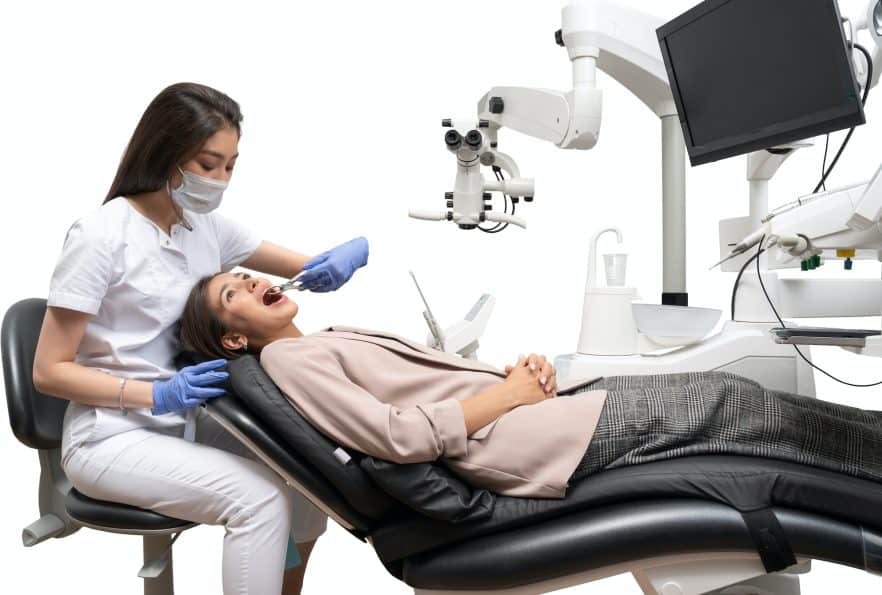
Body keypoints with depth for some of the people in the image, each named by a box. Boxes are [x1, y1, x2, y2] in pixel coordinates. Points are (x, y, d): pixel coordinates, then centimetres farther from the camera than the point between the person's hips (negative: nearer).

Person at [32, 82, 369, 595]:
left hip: (186, 421, 7)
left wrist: (351, 253, -14)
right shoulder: (102, 237, -16)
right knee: (260, 496, -25)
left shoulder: (207, 226, 4)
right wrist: (157, 395, -28)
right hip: (113, 437, -7)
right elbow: (49, 371, -15)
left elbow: (306, 268, 9)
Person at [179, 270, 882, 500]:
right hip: (511, 440, -8)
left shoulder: (340, 335, 22)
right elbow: (399, 436, -16)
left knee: (723, 391, 3)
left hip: (517, 399, 8)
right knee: (727, 406, -5)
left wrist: (517, 367, 1)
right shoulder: (290, 362, -4)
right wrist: (506, 392, -11)